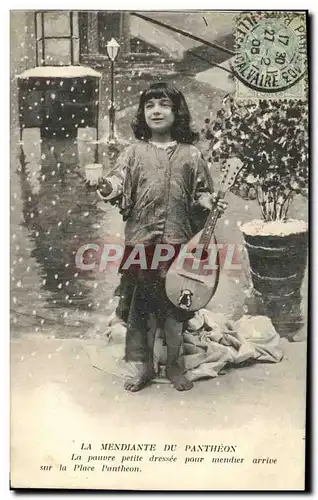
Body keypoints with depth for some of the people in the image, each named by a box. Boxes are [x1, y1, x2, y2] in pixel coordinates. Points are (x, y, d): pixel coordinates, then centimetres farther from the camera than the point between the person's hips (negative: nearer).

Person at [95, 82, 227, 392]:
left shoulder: (190, 154, 6)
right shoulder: (134, 152, 5)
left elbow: (199, 192, 10)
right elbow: (120, 181, -4)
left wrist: (208, 202, -11)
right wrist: (108, 188, -26)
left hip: (177, 239, 0)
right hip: (140, 239, 0)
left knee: (174, 302, 9)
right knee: (141, 302, 7)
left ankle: (174, 366, 26)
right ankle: (144, 366, 23)